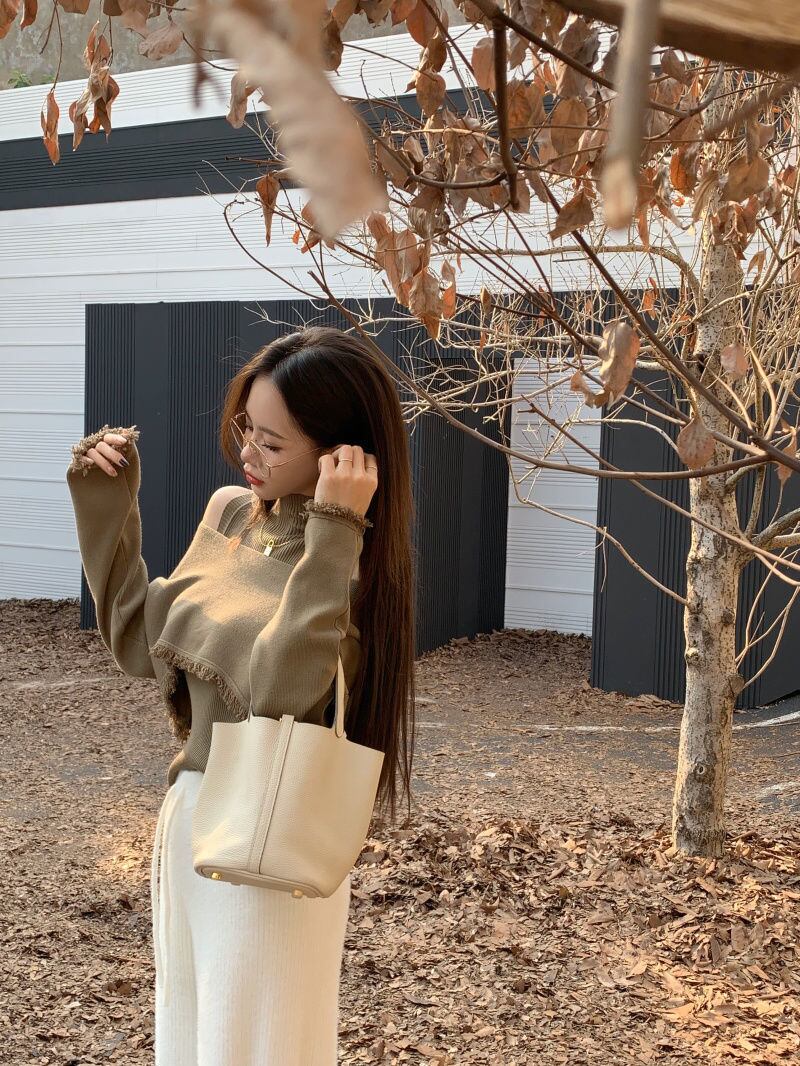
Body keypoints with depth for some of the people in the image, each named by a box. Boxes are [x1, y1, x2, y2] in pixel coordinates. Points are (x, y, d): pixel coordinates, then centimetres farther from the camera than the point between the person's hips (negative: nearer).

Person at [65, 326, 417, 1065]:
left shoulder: (353, 562, -19)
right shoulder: (229, 512, 3)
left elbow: (277, 690, -35)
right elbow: (140, 643, 7)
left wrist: (331, 533, -34)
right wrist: (106, 504, 2)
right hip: (187, 817, 7)